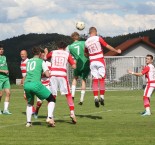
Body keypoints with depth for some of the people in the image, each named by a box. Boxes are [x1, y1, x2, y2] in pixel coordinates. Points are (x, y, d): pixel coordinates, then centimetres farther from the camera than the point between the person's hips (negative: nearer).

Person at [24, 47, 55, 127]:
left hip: (26, 84, 5)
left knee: (30, 103, 30)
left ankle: (28, 122, 18)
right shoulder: (41, 61, 11)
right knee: (51, 99, 8)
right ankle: (50, 117, -11)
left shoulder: (28, 62, 25)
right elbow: (47, 75, 4)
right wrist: (43, 73, 24)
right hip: (35, 84, -5)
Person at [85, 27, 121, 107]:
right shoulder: (98, 38, -5)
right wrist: (116, 51, 9)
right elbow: (107, 46, -2)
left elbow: (86, 54, 15)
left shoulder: (86, 42, 6)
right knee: (101, 79, 3)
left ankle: (95, 98, -7)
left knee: (95, 80, 3)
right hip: (100, 61, -3)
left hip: (92, 62, 3)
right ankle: (102, 97, -1)